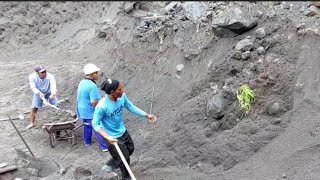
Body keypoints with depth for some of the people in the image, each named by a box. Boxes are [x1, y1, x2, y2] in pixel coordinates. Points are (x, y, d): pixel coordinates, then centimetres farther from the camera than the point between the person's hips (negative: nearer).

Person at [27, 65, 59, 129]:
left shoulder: (50, 76, -33)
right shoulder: (32, 77, -26)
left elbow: (53, 85, -46)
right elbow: (33, 87, -24)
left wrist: (53, 94, -64)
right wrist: (39, 93, -44)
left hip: (49, 92, 0)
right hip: (38, 93, 0)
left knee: (56, 106, -4)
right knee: (34, 108, -4)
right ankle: (32, 123, 12)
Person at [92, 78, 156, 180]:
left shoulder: (122, 97, -16)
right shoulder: (102, 106, -34)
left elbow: (131, 107, 2)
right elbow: (95, 124, -24)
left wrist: (146, 115, 3)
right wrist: (108, 137, -34)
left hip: (123, 131, 7)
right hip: (113, 138, -7)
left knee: (130, 149, 28)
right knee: (124, 160, 8)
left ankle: (112, 163, 52)